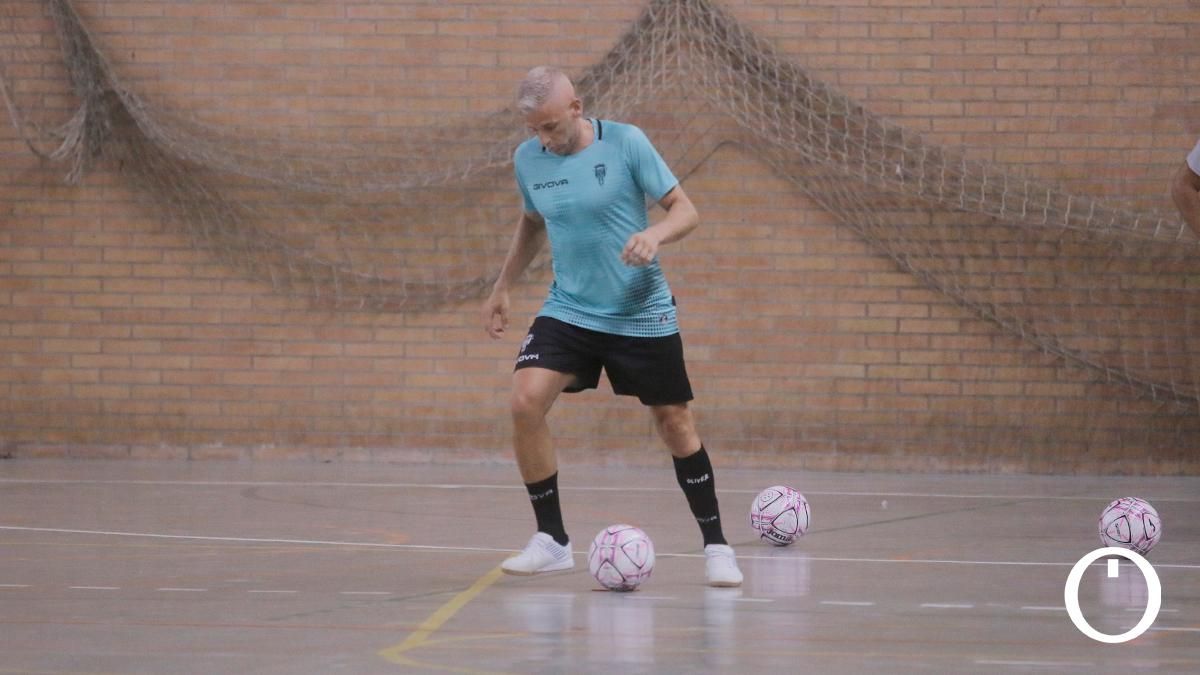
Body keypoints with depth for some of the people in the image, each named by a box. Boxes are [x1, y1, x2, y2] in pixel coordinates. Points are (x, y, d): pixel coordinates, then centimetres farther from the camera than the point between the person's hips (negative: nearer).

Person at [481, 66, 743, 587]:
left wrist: (655, 234, -30)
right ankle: (551, 540, -5)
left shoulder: (625, 143, -13)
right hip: (568, 310, 3)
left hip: (641, 314, -3)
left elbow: (686, 211, -10)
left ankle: (715, 545, 19)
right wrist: (502, 289, 20)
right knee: (526, 402, -17)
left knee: (674, 422, 3)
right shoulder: (527, 160, -1)